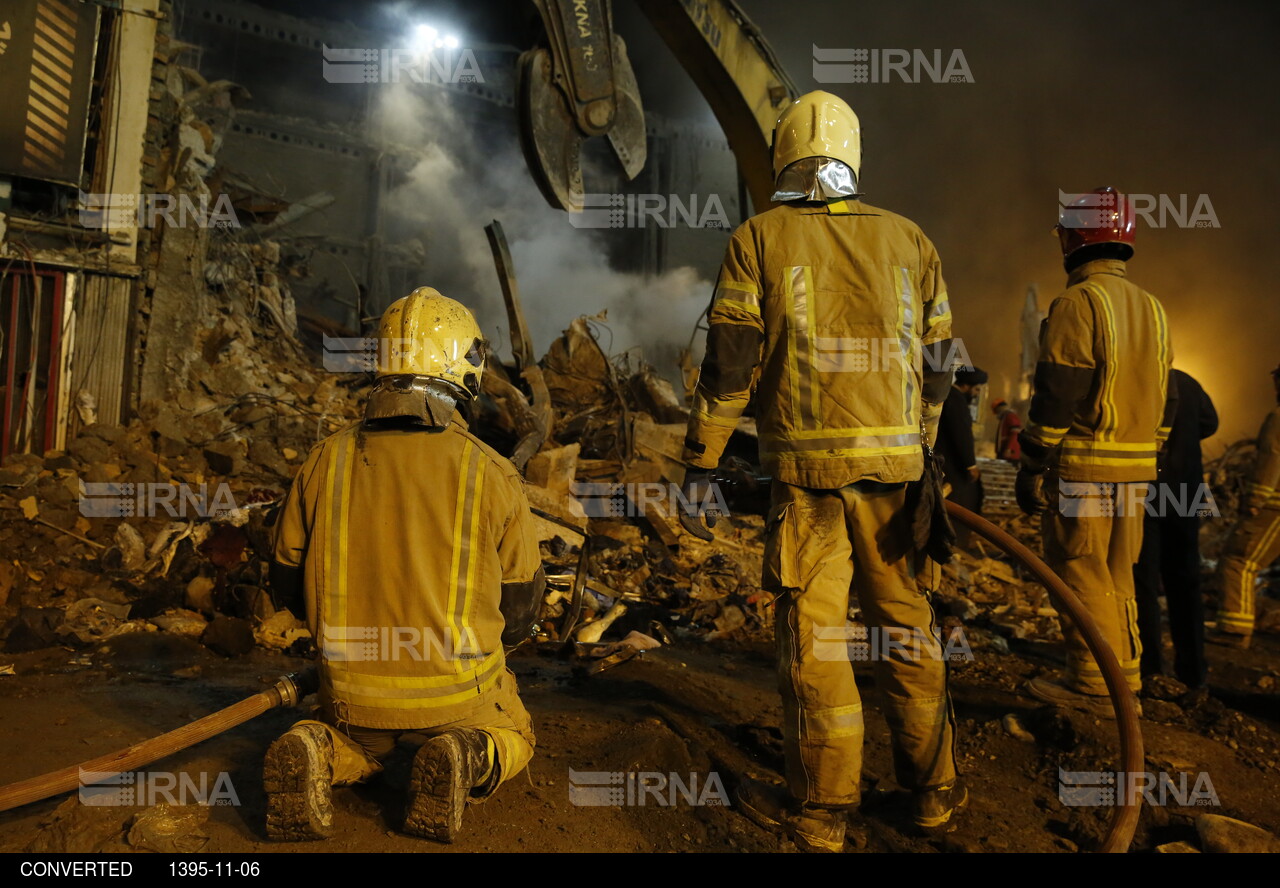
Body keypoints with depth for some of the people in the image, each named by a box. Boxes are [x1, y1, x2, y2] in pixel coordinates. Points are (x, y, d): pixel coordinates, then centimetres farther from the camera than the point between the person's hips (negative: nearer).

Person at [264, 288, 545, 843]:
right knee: (510, 739, 29)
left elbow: (288, 583, 3)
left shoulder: (327, 459, -8)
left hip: (352, 684, 3)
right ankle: (463, 760, -6)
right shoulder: (492, 474, -15)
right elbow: (519, 608, -5)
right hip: (458, 687, -2)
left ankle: (315, 757, -1)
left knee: (357, 750, 35)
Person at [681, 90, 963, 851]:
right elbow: (938, 362, 12)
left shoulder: (759, 239, 1)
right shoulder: (910, 239, 11)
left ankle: (821, 810, 14)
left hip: (806, 462, -3)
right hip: (894, 461, 4)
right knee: (906, 621, 14)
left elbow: (731, 360, -4)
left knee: (813, 632, 4)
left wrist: (702, 457, 4)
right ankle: (934, 788, 27)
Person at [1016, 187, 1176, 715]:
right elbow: (1164, 398, 18)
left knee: (1079, 574, -1)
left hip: (1082, 467, -8)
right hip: (1134, 467, 9)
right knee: (1116, 574, 16)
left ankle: (1093, 685, 4)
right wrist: (1144, 459, 23)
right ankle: (1124, 674, 24)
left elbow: (1056, 396, -16)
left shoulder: (1077, 302, -11)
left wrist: (1032, 467, -12)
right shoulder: (1150, 307, 16)